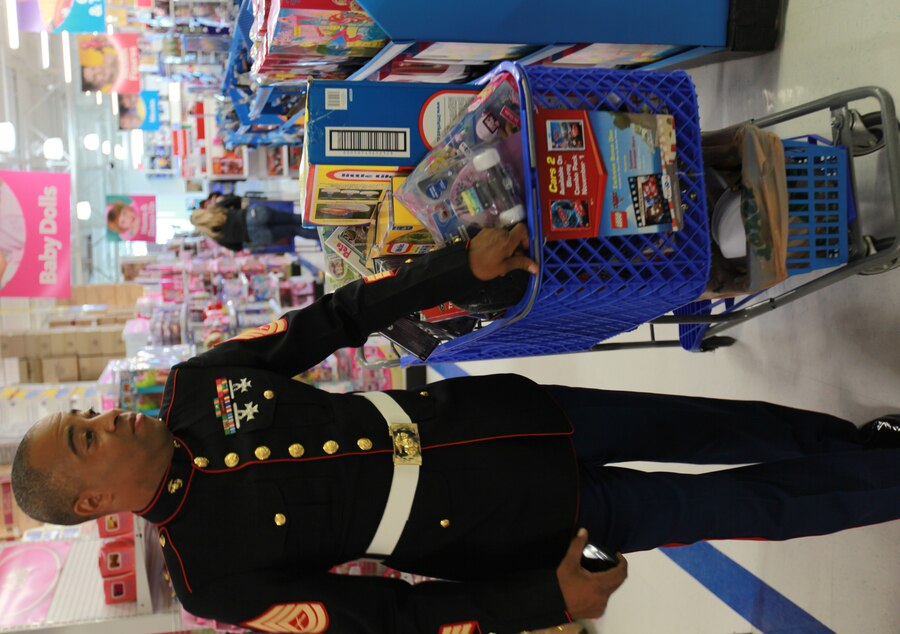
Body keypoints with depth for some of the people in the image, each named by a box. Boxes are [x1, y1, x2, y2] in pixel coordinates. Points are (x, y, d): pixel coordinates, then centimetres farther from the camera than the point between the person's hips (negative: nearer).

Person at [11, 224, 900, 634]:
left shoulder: (195, 386, -3)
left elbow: (333, 320, -3)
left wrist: (462, 265, -14)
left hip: (497, 412, 4)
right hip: (525, 519, -4)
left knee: (711, 429, 10)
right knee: (744, 505, 2)